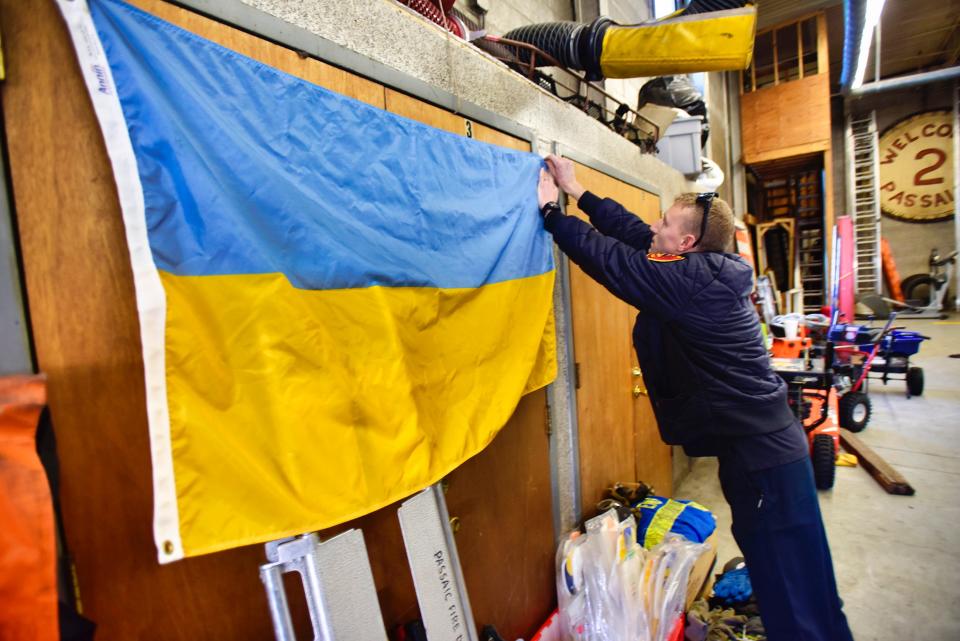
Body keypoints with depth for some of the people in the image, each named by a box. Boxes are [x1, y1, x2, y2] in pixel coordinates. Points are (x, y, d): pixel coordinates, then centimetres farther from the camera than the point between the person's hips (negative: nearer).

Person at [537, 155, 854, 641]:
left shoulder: (692, 280, -22)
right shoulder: (712, 271, 5)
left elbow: (608, 258, -20)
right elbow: (633, 236, 8)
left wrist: (549, 210, -6)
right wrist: (576, 191, 14)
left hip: (761, 455, -9)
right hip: (767, 442, 9)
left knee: (794, 597, 7)